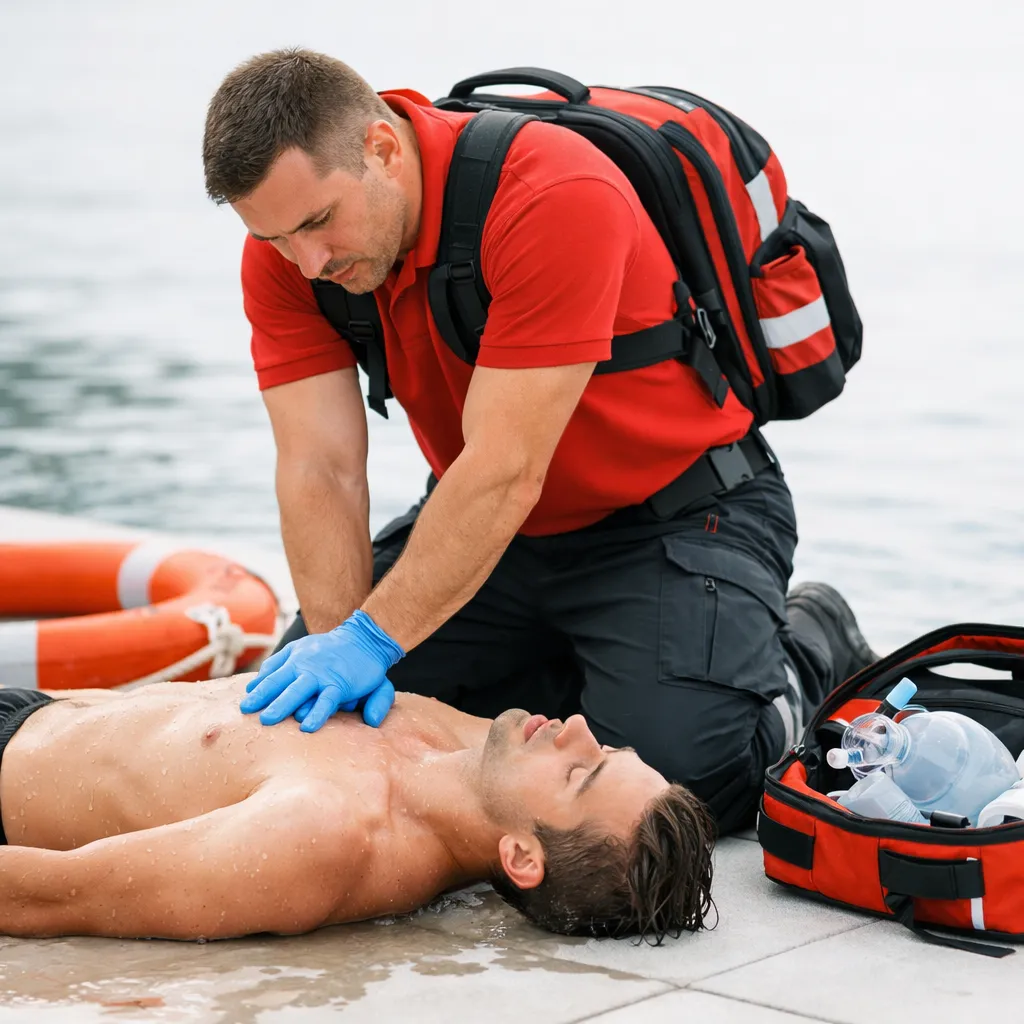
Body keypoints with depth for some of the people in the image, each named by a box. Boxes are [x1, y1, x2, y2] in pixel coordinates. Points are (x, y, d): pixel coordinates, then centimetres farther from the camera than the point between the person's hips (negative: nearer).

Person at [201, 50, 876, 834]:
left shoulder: (556, 200, -32)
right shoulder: (287, 245, -12)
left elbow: (506, 471, -34)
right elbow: (320, 470, -14)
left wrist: (371, 638, -37)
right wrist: (333, 639, -28)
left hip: (679, 514, -6)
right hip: (495, 525, 7)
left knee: (673, 769, -24)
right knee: (298, 716, -3)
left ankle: (805, 652, 8)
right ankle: (592, 676, 12)